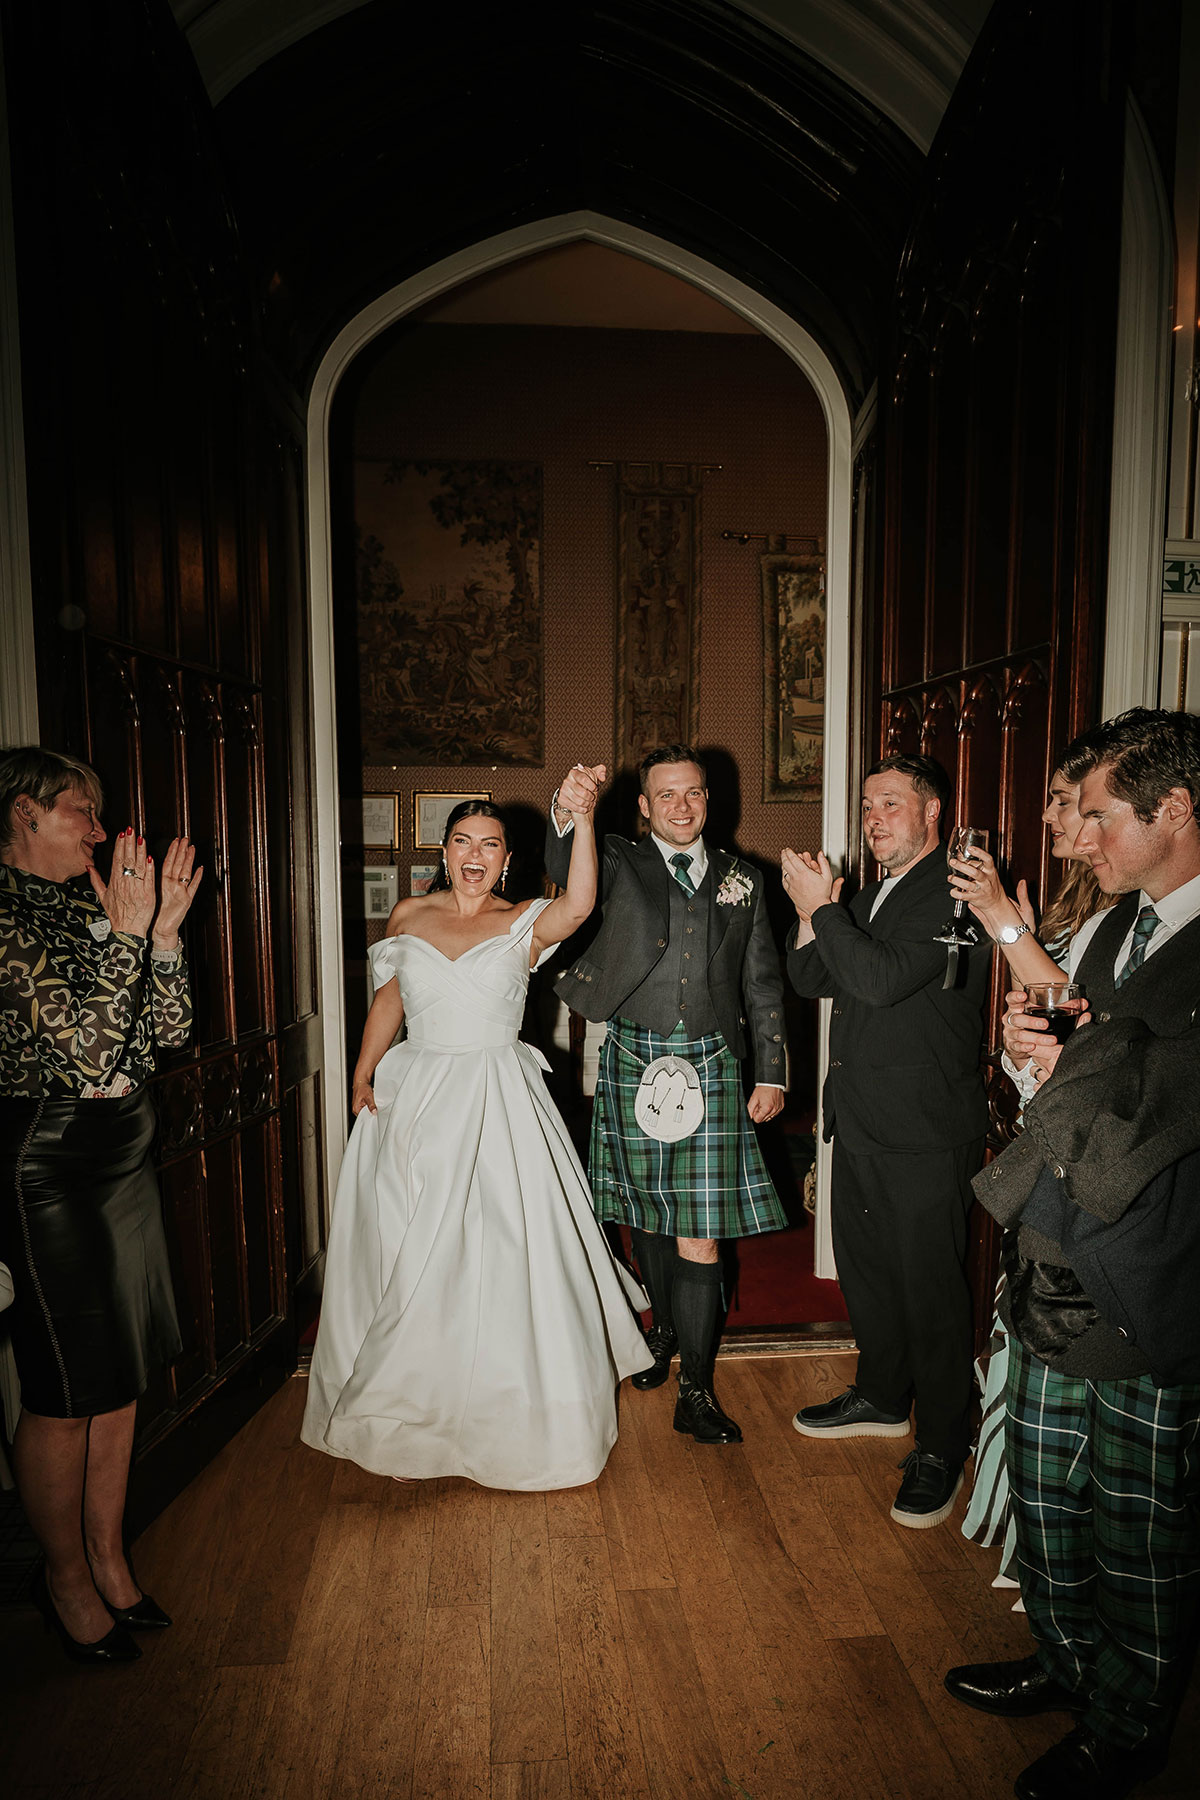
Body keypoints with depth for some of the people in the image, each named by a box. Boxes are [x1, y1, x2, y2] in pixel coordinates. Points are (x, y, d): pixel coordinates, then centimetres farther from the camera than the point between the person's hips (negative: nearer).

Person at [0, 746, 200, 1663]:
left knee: (120, 1373, 16)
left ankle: (109, 1559, 34)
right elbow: (82, 1043, -22)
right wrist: (126, 934, -21)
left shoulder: (84, 904, 9)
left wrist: (165, 931, -5)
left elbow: (171, 1027, 6)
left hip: (126, 1150, 8)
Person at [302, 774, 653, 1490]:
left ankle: (519, 1406, 24)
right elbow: (390, 999, 14)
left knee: (511, 1251, 1)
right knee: (412, 1256, 11)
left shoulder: (523, 925, -4)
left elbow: (580, 905, -24)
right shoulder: (409, 917, 6)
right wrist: (363, 1074, 4)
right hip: (414, 1099, 3)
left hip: (500, 1104, -2)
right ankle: (416, 1398, 35)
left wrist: (583, 821, -37)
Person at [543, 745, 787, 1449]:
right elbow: (567, 870, -20)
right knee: (649, 1215, 16)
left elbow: (763, 984, 11)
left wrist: (771, 1074, 7)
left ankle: (696, 1390, 11)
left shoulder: (742, 879, 9)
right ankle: (664, 1330, 41)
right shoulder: (621, 864, 4)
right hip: (635, 1063, 0)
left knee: (700, 1231, -2)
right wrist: (567, 814, -42)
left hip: (712, 1067, 0)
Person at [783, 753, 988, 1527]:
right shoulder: (870, 897, 13)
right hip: (862, 1122, 9)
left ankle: (943, 1448, 23)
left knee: (930, 1288, 4)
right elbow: (810, 980, 12)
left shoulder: (955, 892, -15)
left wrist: (821, 908, -17)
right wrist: (814, 912, -4)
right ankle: (883, 1398, 42)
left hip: (926, 1133, -9)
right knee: (864, 1268, 21)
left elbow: (883, 979, -26)